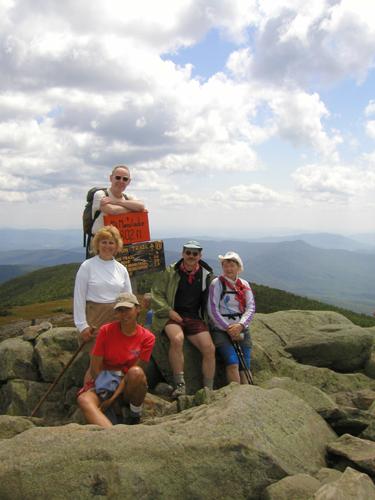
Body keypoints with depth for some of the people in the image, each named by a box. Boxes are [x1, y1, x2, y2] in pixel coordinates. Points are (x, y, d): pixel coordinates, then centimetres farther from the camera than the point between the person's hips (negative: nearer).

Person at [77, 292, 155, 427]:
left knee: (136, 372, -36)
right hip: (104, 382, 1)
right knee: (84, 400, -33)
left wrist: (113, 398, -20)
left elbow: (134, 372, -11)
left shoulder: (147, 338, -7)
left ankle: (136, 418, -14)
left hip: (129, 387, 0)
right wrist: (105, 395, -18)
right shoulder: (106, 331, -6)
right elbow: (95, 368, -7)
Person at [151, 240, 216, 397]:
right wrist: (169, 311, -10)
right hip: (172, 316, -3)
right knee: (177, 339, -35)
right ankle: (179, 385, -28)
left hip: (195, 318, 3)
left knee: (209, 348, -16)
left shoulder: (206, 274, 10)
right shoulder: (170, 272, 2)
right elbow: (156, 294, 1)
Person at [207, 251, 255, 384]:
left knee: (245, 367, -4)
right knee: (233, 363, -21)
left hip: (241, 330, 4)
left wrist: (240, 325, -13)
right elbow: (213, 310, -7)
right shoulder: (217, 283, -1)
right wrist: (228, 329, -12)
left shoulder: (244, 285, 12)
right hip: (221, 329, -4)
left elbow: (251, 308, 4)